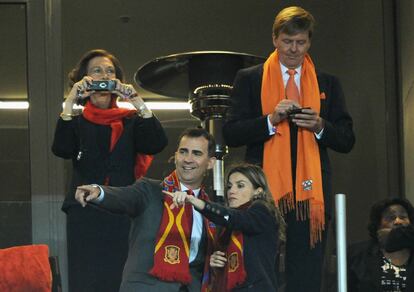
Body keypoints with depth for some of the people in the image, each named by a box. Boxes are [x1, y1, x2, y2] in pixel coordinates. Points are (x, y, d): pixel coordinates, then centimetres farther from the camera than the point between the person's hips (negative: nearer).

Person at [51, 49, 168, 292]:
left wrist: (136, 101, -8)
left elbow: (157, 144, -3)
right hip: (85, 215, -1)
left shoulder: (130, 121, 14)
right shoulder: (76, 121, 12)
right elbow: (62, 149, -8)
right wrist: (71, 101, -11)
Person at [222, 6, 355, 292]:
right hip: (264, 191, -1)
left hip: (310, 191, 2)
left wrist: (320, 126, -9)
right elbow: (231, 134, 1)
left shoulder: (328, 84, 14)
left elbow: (347, 140, 11)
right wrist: (271, 120, -13)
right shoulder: (249, 79, 9)